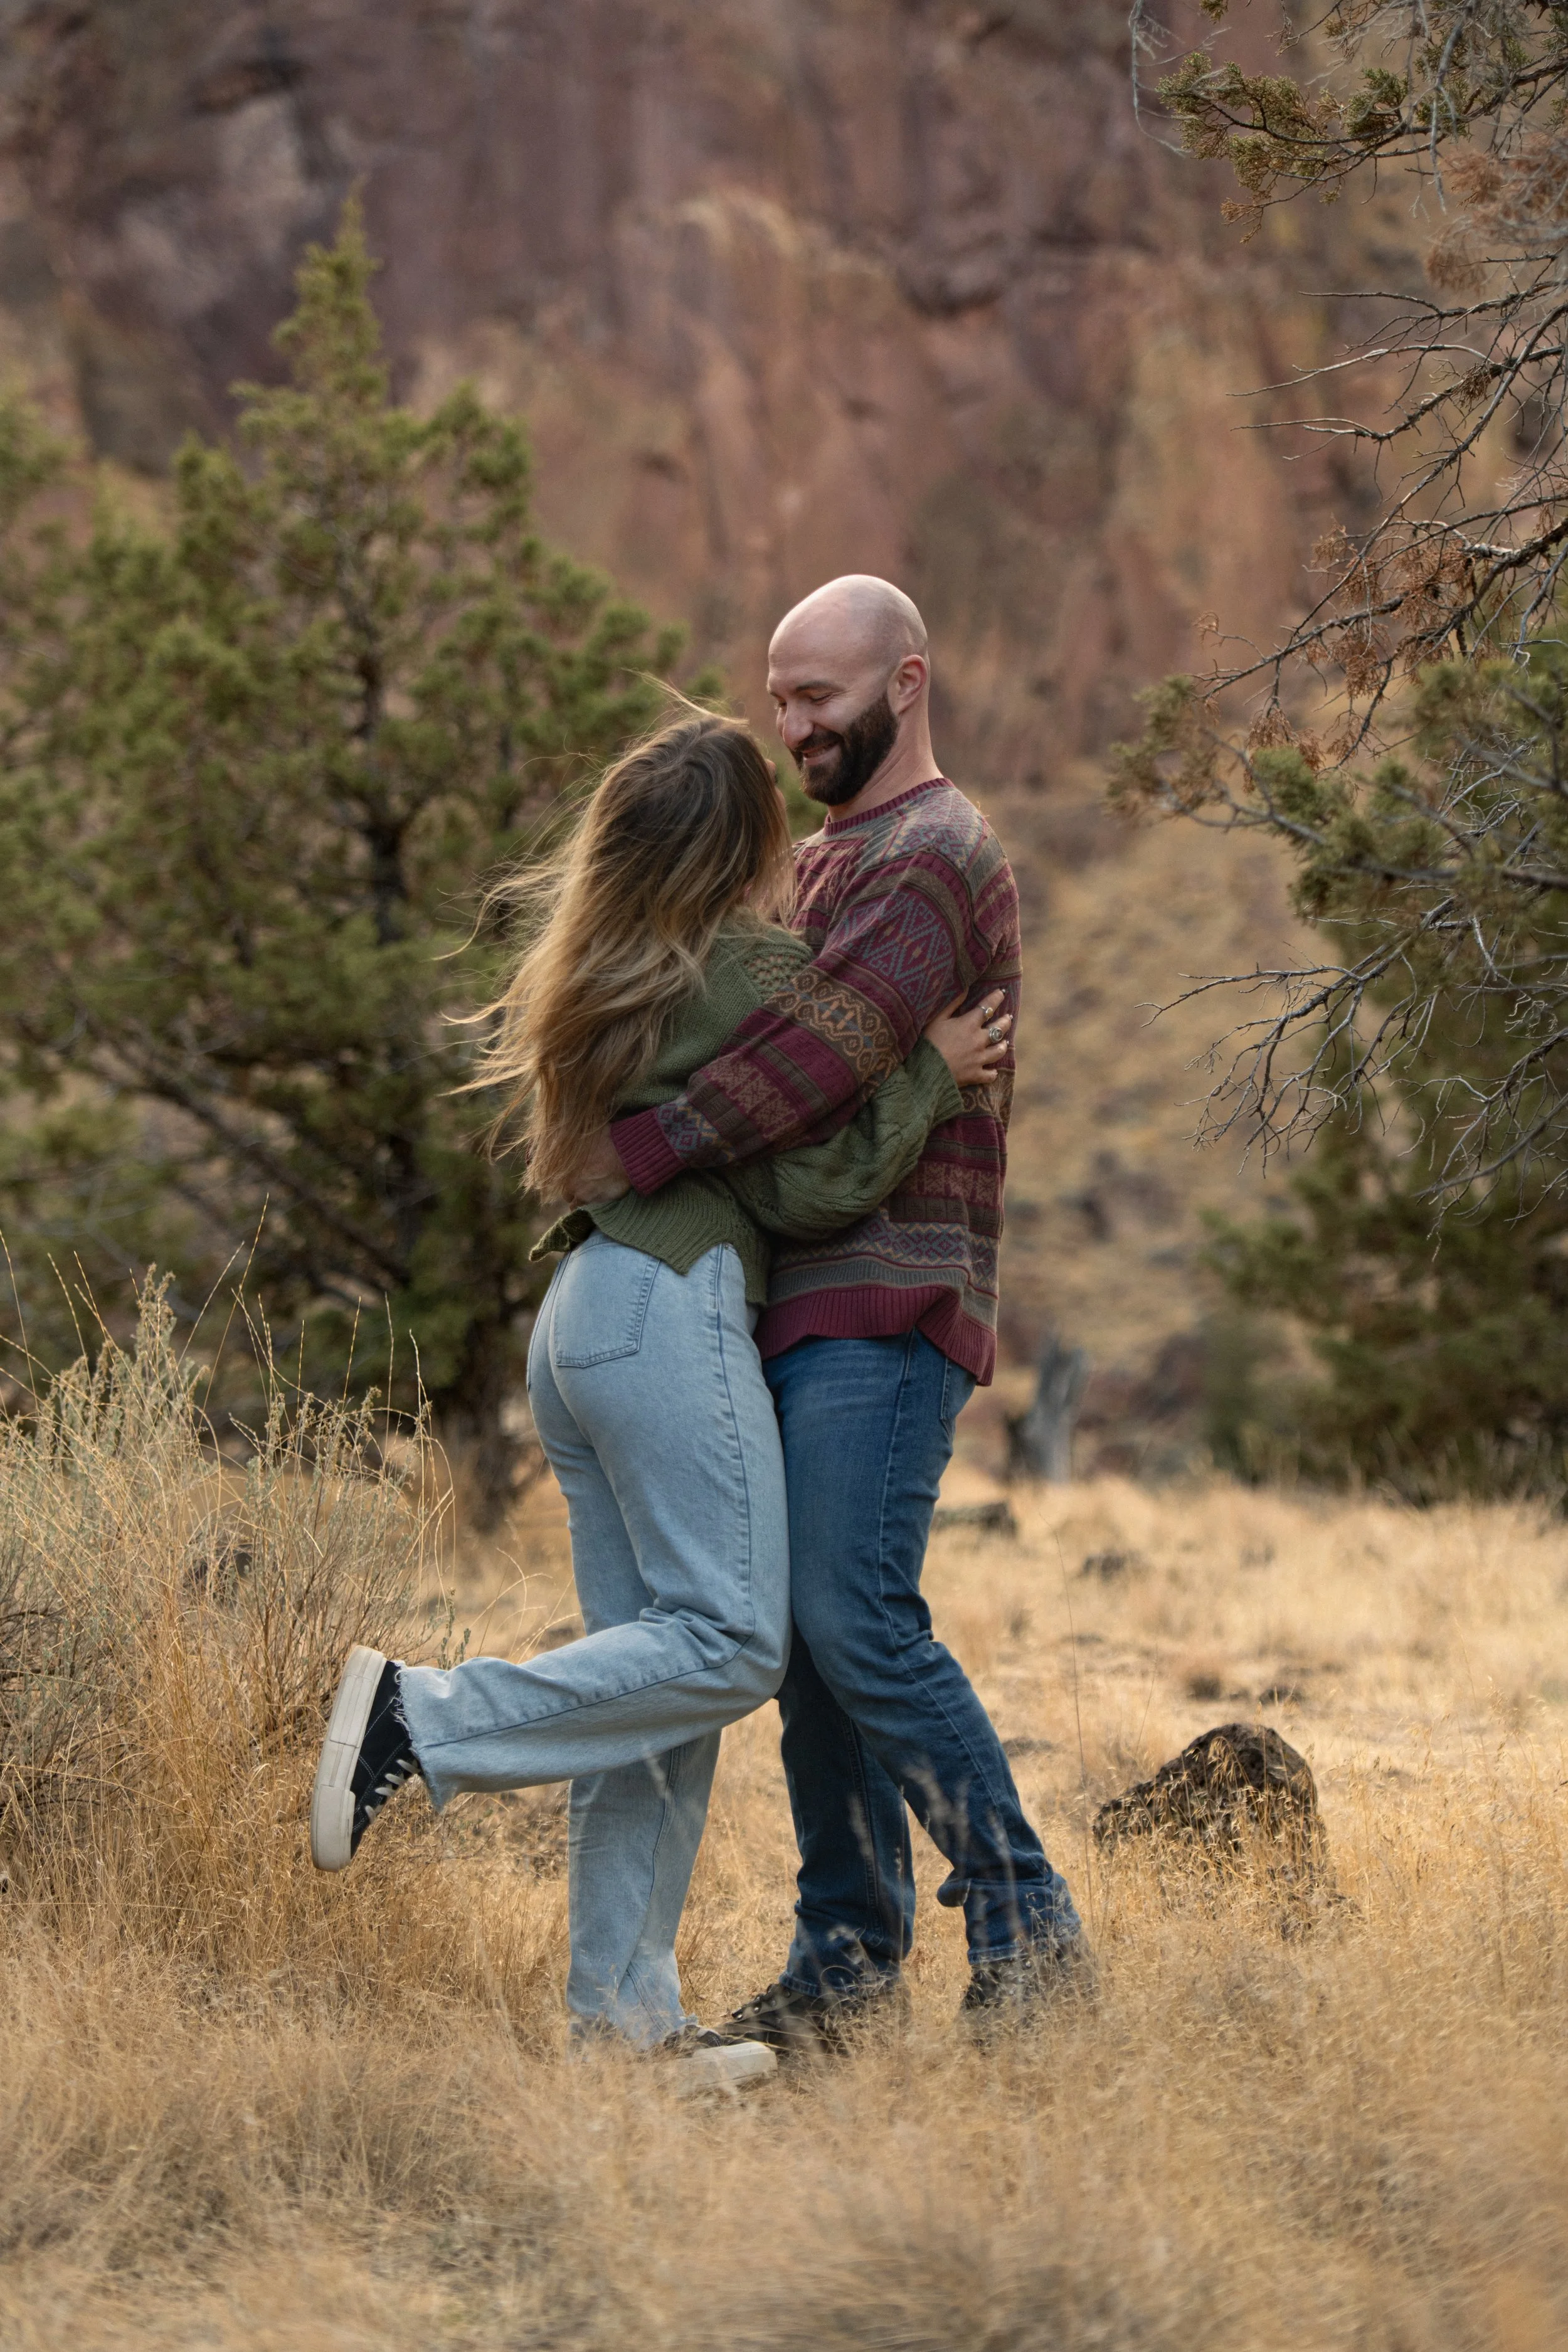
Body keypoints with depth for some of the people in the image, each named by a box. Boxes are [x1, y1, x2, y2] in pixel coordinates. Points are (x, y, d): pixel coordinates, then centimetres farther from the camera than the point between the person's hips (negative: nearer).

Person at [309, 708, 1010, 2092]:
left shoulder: (608, 976, 18)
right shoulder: (761, 974, -6)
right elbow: (817, 1191, -7)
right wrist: (932, 1073, 2)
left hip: (581, 1309, 9)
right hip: (675, 1306, -9)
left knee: (652, 1674, 7)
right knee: (730, 1642, -9)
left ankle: (621, 2007, 3)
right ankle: (426, 1720, -16)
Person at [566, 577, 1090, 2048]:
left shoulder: (937, 854, -9)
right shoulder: (826, 862, 23)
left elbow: (830, 1046, -21)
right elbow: (765, 1032, 23)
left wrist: (640, 1151, -19)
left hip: (886, 1305, -9)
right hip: (801, 1303, 9)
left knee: (859, 1620, -17)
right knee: (804, 1632, 7)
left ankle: (1027, 1928, -11)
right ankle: (847, 1957, 11)